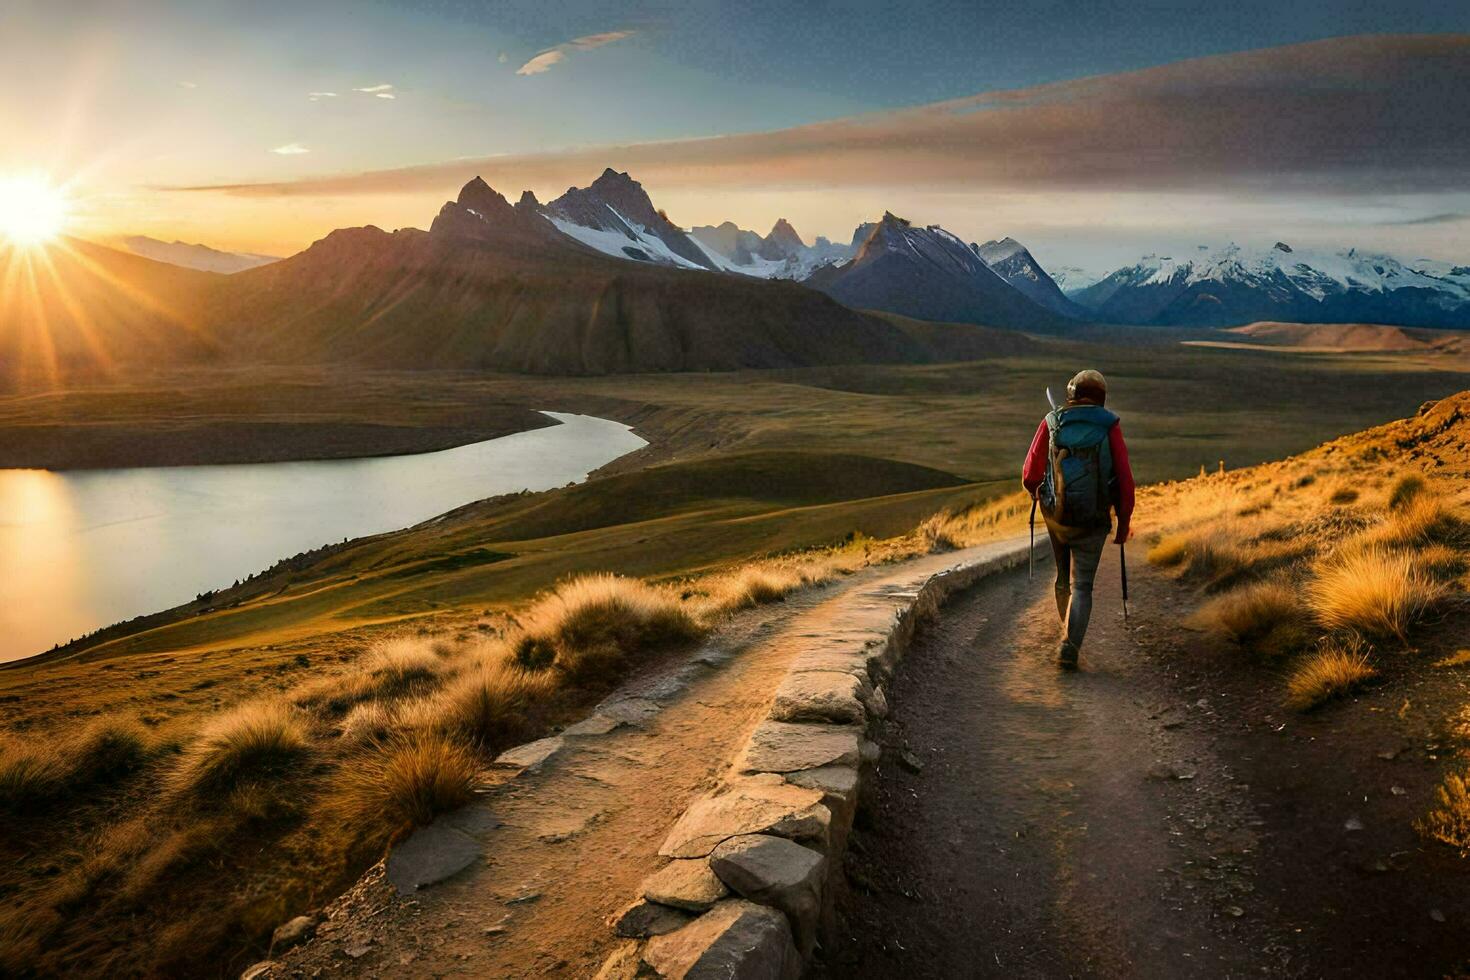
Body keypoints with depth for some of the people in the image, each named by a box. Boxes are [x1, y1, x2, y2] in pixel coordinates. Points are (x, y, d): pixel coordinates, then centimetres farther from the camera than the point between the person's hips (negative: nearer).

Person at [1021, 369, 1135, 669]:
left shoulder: (1051, 423, -1)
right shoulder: (1109, 427, -3)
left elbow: (1030, 476, -3)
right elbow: (1125, 479, -7)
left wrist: (1036, 493, 20)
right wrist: (1124, 521, 3)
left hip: (1056, 518, 2)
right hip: (1093, 522, -2)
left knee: (1064, 579, 22)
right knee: (1081, 586, 4)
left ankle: (1070, 636, 37)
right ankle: (1070, 645, -12)